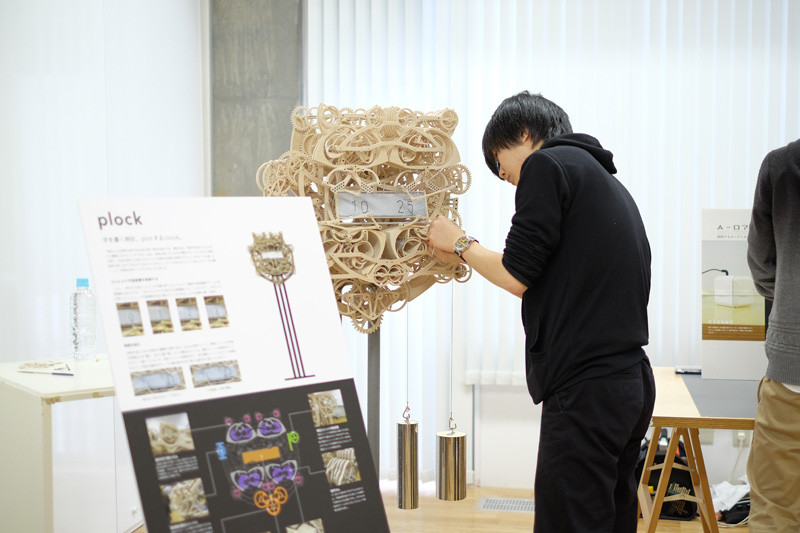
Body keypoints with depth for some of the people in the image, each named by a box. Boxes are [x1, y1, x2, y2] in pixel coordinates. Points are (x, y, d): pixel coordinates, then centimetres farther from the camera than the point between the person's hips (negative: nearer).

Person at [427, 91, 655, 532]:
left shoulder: (547, 164, -5)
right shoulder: (608, 183, 23)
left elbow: (517, 276, -10)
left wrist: (460, 244, 8)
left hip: (585, 390, -10)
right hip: (632, 383, 10)